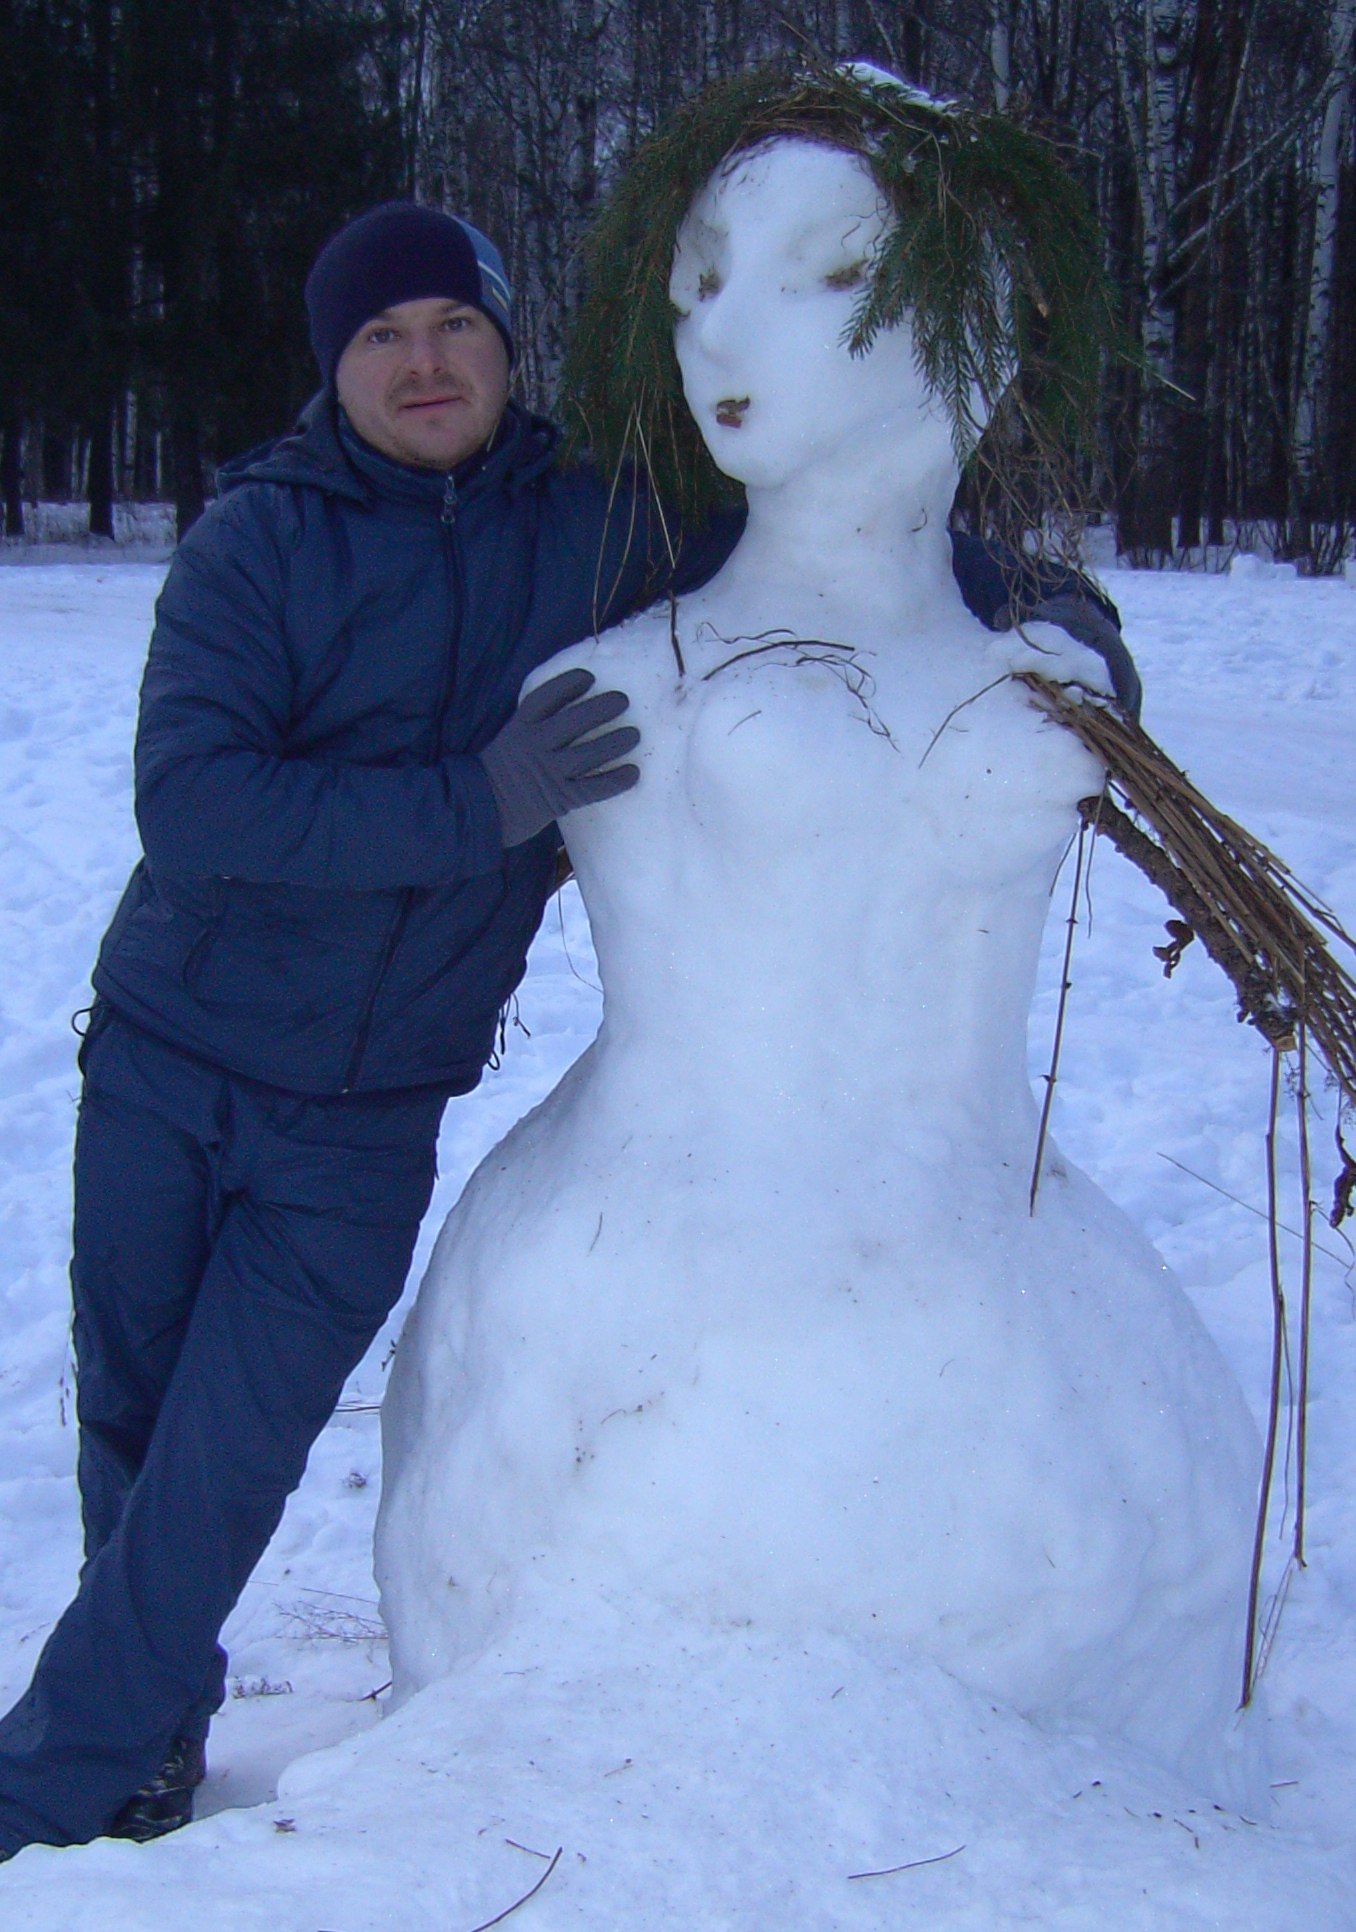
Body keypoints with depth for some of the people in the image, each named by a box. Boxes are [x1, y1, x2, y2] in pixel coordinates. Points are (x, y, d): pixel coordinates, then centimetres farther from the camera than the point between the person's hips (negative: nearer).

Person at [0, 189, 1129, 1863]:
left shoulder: (595, 534, -2)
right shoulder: (260, 541, -9)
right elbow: (191, 799, -21)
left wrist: (997, 588, -4)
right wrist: (476, 805, -27)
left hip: (367, 1127, 0)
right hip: (162, 1067, 0)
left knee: (219, 1474, -3)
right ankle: (156, 1733, 39)